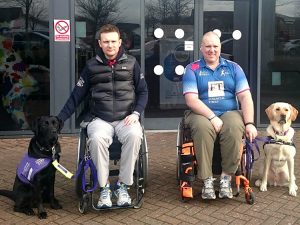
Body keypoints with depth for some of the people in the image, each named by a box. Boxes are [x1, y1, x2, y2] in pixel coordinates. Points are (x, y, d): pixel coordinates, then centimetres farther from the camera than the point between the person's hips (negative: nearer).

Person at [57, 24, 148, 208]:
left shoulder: (131, 63, 9)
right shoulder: (91, 66, 9)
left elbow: (143, 91, 10)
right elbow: (77, 96, 10)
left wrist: (136, 113, -7)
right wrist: (59, 119, 2)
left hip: (126, 118, 0)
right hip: (100, 119, 0)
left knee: (134, 135, -33)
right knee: (97, 138, -33)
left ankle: (123, 185, -16)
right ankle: (104, 187, -15)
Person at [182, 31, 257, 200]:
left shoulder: (233, 68, 12)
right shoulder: (193, 69, 6)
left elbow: (245, 96, 3)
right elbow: (191, 100, -7)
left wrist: (250, 123, -11)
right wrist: (212, 117, -19)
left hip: (230, 112, 2)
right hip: (202, 114, -1)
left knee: (235, 127, -32)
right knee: (203, 127, -35)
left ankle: (227, 177, -18)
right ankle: (207, 180, -25)